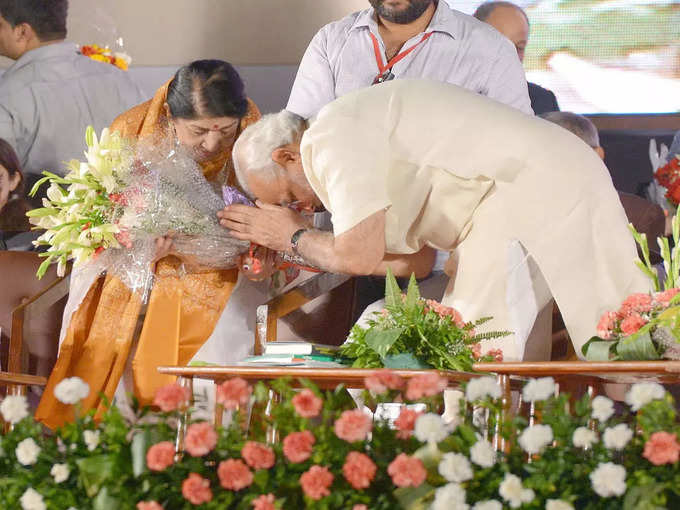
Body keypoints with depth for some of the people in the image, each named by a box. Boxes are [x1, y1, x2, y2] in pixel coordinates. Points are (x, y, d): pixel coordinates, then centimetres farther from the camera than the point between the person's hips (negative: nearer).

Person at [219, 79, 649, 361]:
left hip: (532, 186, -10)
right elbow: (417, 261, 20)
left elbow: (359, 257, -14)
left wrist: (294, 236, 7)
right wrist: (299, 247, 22)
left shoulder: (332, 138, -7)